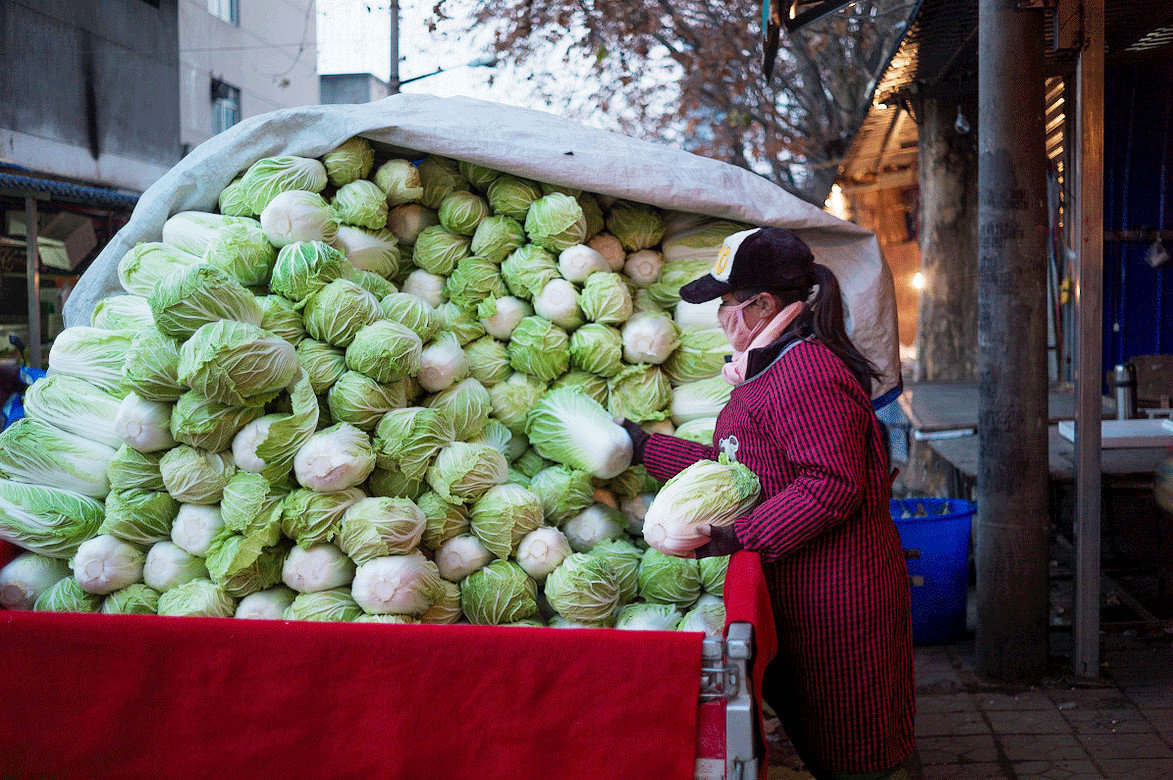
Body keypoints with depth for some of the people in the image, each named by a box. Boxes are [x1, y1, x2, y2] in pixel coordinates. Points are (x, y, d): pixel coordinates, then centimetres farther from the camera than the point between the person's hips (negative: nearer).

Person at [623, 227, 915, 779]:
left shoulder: (807, 372, -20)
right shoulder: (770, 370, 15)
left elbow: (833, 485, -26)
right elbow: (731, 463, 19)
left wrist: (740, 535, -26)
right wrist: (646, 448, 18)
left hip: (835, 598, -11)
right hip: (798, 588, 11)